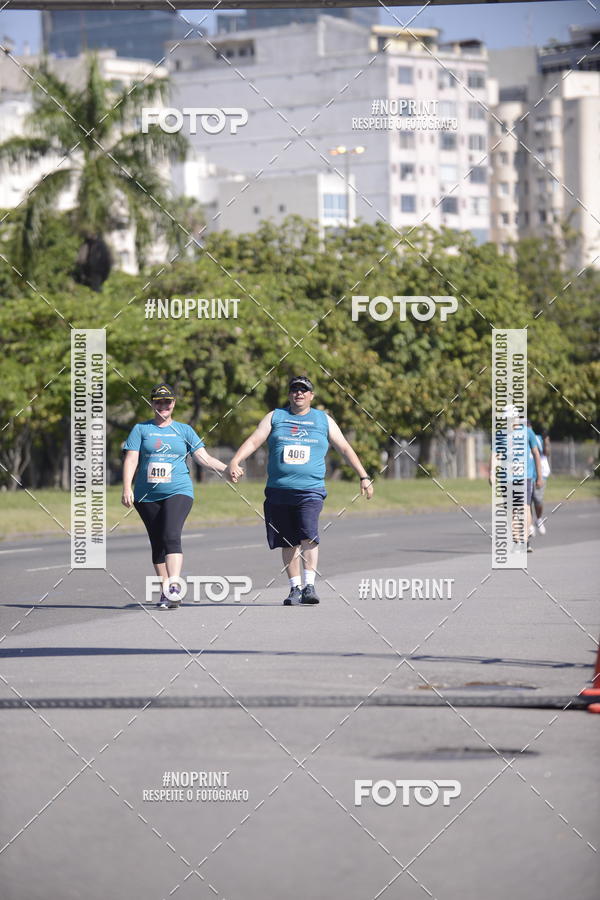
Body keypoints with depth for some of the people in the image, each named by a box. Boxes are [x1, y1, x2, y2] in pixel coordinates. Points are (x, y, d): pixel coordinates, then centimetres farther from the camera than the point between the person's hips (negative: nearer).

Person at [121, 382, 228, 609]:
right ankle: (165, 590, 13)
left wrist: (228, 468, -8)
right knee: (157, 544, 4)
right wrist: (127, 488, -9)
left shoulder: (184, 430, 11)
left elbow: (204, 458, 7)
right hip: (147, 495, 2)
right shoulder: (141, 429, 11)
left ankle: (174, 588, -31)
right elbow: (131, 459, 3)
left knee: (171, 537, -21)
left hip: (178, 491, -2)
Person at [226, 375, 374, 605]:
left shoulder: (323, 420, 11)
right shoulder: (275, 417, 12)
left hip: (310, 490, -2)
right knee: (288, 542, 6)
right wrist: (235, 462, -13)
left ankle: (309, 585, -22)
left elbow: (345, 449, 14)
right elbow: (253, 441, 3)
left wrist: (364, 477, 9)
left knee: (308, 535, -21)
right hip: (278, 491, 2)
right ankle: (295, 588, 17)